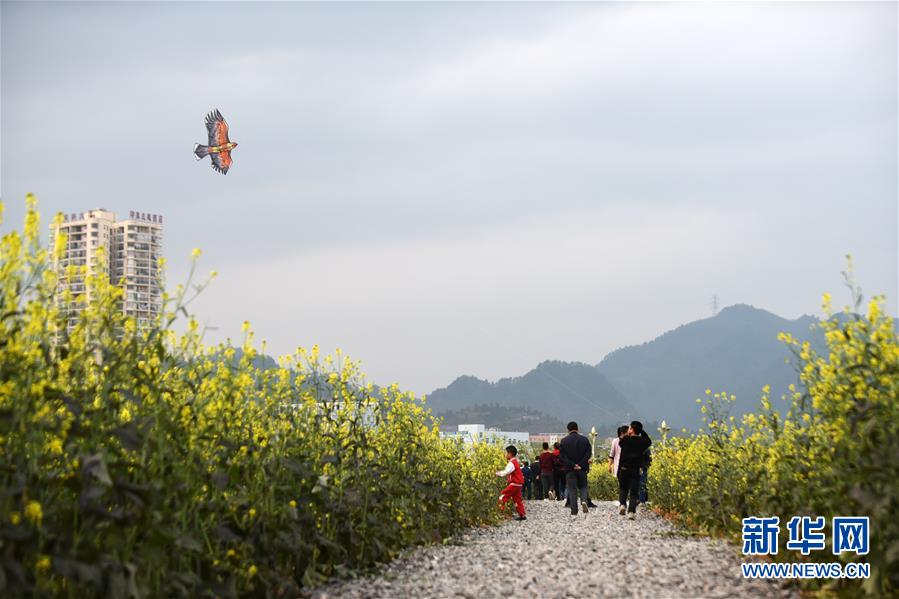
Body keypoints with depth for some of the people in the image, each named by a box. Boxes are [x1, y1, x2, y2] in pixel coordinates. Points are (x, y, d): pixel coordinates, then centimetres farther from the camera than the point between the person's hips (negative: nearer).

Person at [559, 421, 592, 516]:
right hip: (582, 469, 1)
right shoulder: (585, 440, 1)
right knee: (583, 486, 17)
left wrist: (572, 465, -11)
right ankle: (584, 500, -11)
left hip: (570, 469, -1)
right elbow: (588, 453, -6)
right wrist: (580, 465, -10)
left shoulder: (564, 441, -2)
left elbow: (562, 456, -8)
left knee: (572, 489, 4)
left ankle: (574, 511, 1)